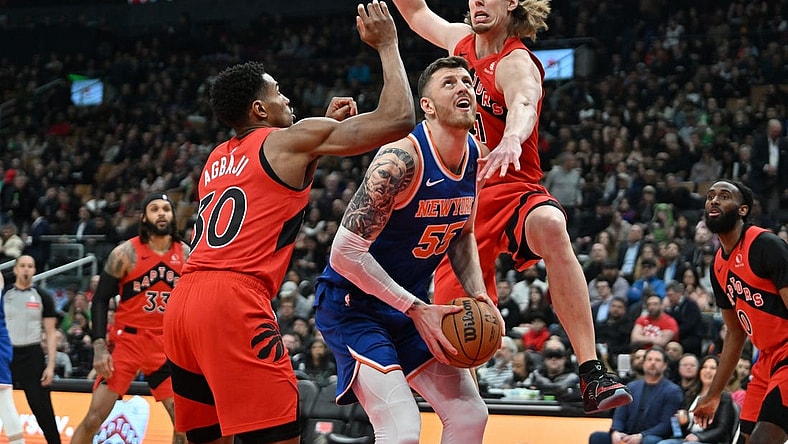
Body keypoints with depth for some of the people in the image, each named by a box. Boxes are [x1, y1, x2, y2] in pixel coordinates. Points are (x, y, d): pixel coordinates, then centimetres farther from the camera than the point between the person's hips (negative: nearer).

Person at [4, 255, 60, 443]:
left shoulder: (42, 296, 2)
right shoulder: (4, 294, 6)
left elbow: (51, 333, 2)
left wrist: (51, 365, -7)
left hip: (32, 355, -2)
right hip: (6, 354, 2)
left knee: (42, 407, -3)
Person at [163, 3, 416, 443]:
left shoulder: (219, 158, 27)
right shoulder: (294, 139, 4)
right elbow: (398, 119, 1)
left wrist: (326, 127, 41)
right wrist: (387, 45, 13)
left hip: (182, 304, 8)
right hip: (234, 303, -8)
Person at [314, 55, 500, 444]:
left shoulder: (476, 157, -1)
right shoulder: (401, 159, -26)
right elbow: (346, 252, -27)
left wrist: (477, 294, -3)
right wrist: (416, 309, -25)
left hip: (411, 303, 9)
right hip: (351, 304, -9)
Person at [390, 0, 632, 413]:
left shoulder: (516, 64, -13)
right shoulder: (461, 41, 8)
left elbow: (523, 104, -38)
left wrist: (512, 140, -60)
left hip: (511, 191, -7)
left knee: (550, 227, -40)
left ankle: (593, 377, -47)